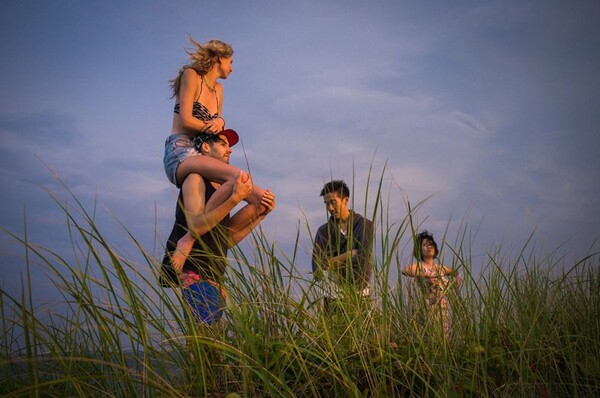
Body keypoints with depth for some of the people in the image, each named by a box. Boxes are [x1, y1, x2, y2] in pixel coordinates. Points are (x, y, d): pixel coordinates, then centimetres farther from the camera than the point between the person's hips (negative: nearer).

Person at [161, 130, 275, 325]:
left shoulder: (219, 188, 22)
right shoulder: (195, 179, -2)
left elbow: (229, 239, 16)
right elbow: (195, 226, -19)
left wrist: (260, 214, 7)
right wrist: (235, 199, -22)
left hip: (213, 276, 9)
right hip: (194, 272, -9)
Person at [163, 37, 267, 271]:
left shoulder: (218, 90, 25)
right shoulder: (191, 76, 1)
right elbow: (185, 120, -9)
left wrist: (220, 122, -4)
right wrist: (211, 127, 6)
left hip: (201, 156, 8)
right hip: (180, 153, -8)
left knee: (262, 198, -4)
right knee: (239, 176, -35)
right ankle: (190, 238, -34)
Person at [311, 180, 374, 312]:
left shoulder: (365, 225, 1)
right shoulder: (323, 231, 7)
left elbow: (363, 258, -13)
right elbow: (317, 271, -2)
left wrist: (333, 261, -7)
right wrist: (349, 255, -8)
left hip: (359, 295, -2)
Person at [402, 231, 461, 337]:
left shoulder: (440, 268, 15)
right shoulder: (419, 266, -3)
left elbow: (453, 271, 35)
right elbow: (404, 270, -24)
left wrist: (457, 276, 13)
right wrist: (425, 274, -27)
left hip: (444, 311, 6)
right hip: (429, 310, -6)